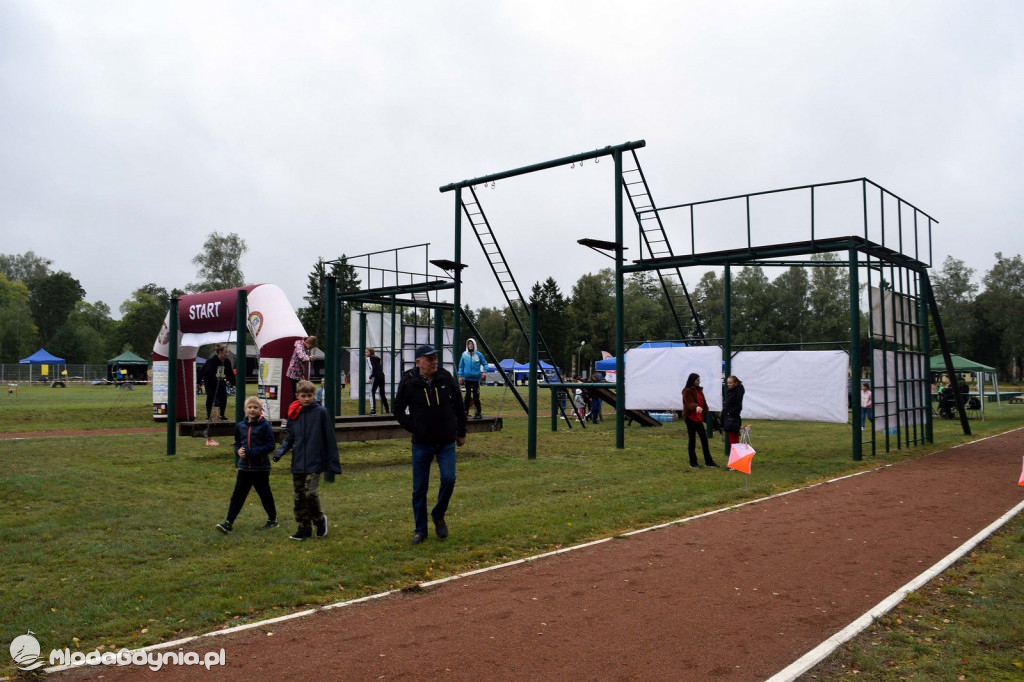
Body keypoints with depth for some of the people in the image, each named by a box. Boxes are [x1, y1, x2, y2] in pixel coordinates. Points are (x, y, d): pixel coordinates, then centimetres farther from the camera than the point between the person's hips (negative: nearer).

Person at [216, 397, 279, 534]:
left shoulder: (265, 425, -11)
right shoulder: (240, 426, 5)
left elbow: (270, 445, -14)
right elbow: (237, 444, 16)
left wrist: (251, 452, -20)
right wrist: (238, 451, -8)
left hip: (261, 468, -4)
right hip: (244, 467, 4)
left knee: (265, 495, 10)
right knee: (237, 495, -1)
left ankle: (273, 519, 28)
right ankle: (228, 523, 0)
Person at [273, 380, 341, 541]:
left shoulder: (321, 412, -6)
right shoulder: (294, 413, 6)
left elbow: (329, 437, -4)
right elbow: (289, 437, 14)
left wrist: (333, 462, -5)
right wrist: (281, 451, -5)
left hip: (315, 462, -5)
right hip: (297, 463, 5)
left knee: (310, 493, -13)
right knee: (299, 497, 9)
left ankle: (320, 519, 13)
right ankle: (304, 528, 21)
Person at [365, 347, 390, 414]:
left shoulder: (370, 358, -3)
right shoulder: (377, 358, 20)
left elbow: (372, 368, -13)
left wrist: (370, 378, -14)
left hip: (376, 377, -8)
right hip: (382, 376, 8)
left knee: (372, 393, -6)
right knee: (382, 394, 14)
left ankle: (373, 410, -15)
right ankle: (387, 410, 16)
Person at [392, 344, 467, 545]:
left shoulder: (445, 377, -2)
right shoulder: (408, 382, -7)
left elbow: (458, 405, 8)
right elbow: (399, 410, 3)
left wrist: (461, 432, 10)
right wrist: (414, 429, -5)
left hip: (447, 442, 1)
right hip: (421, 444, -1)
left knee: (448, 479, -12)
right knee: (419, 489, 5)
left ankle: (438, 516, 16)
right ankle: (420, 531, 20)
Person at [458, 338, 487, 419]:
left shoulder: (478, 354, -2)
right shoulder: (464, 355, 3)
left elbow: (484, 363, 5)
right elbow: (461, 366, 10)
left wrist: (484, 371, -11)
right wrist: (460, 376, 3)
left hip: (476, 378, -2)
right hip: (467, 378, 2)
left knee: (476, 396, -3)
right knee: (468, 395, 5)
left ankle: (478, 413, 6)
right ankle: (466, 411, 13)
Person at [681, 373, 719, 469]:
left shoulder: (699, 390, 14)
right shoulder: (687, 391, -10)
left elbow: (703, 403, 18)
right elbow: (689, 403, -24)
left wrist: (704, 412, 9)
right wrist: (696, 407, -43)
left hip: (698, 418, 8)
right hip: (690, 418, -8)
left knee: (704, 439, 9)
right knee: (692, 440, -1)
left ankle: (708, 461, 17)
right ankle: (693, 463, 7)